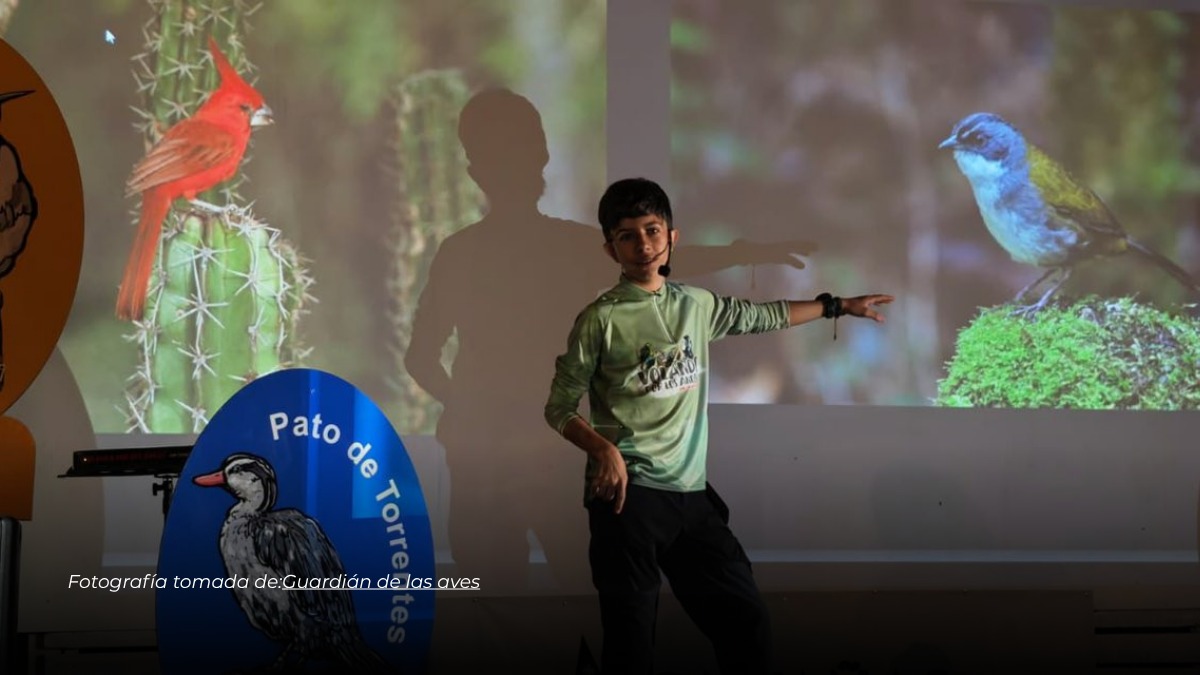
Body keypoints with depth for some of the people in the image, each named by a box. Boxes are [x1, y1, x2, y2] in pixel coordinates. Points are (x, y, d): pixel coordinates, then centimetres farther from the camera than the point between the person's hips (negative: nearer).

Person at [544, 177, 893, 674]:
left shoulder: (697, 305, 11)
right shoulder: (601, 320, -5)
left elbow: (763, 317, 29)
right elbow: (559, 408, -2)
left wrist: (838, 305, 33)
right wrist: (602, 448, -20)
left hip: (691, 494, 6)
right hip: (627, 494, -6)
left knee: (746, 622, 7)